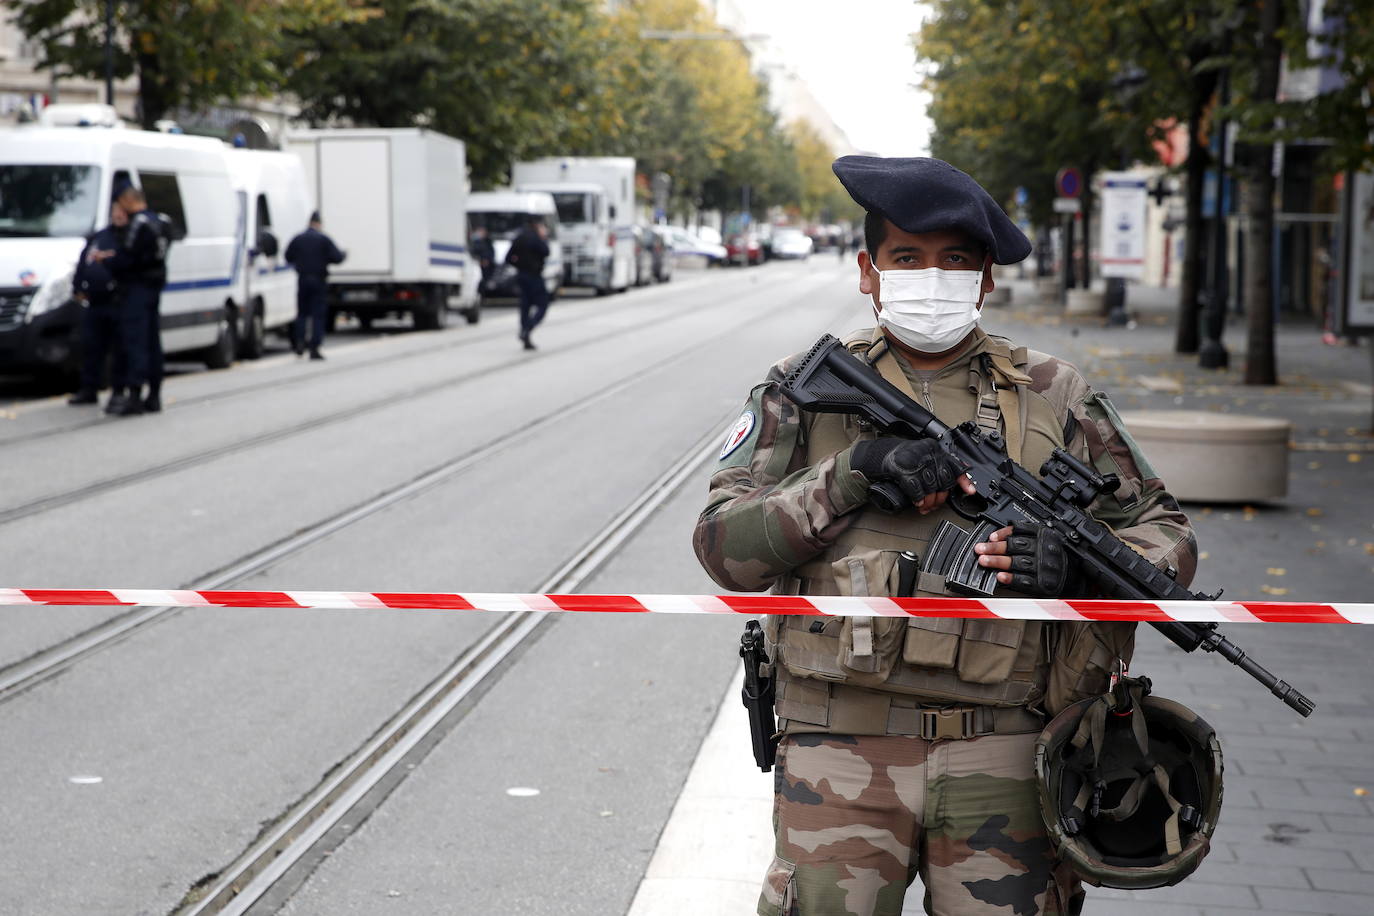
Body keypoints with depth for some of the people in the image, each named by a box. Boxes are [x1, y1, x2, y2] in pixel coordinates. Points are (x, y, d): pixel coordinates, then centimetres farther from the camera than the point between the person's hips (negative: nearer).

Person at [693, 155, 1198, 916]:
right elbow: (726, 546, -1)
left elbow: (1167, 537, 13)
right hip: (842, 757, -1)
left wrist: (1077, 564, -9)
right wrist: (857, 471, -13)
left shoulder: (1055, 396, 9)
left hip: (1001, 764, 1)